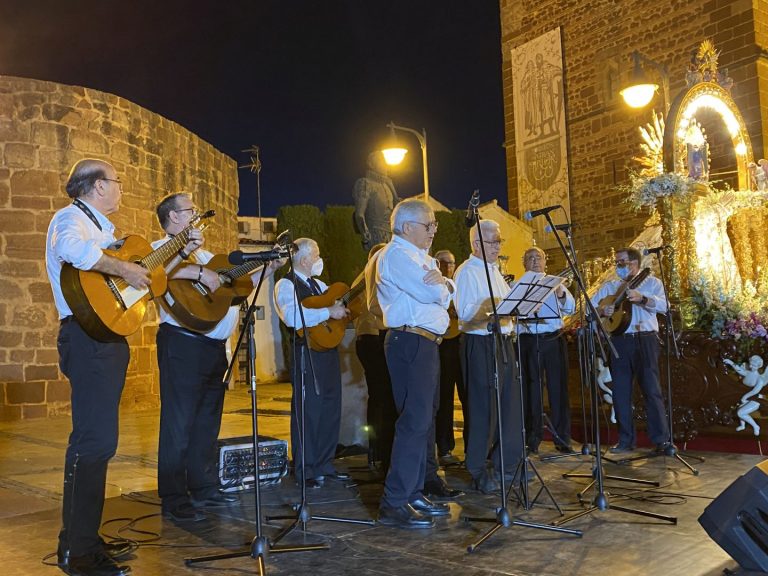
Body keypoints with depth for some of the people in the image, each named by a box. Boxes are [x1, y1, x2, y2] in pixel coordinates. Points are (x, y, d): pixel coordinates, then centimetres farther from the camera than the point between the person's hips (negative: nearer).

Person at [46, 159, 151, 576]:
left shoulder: (100, 228, 23)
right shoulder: (71, 218, -7)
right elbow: (70, 249, -32)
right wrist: (122, 268, -25)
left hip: (107, 336, 10)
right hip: (88, 336, -10)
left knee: (99, 439, 13)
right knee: (94, 440, -12)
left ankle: (86, 539, 22)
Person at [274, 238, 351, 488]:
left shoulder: (319, 284, 21)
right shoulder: (287, 284, -7)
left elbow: (339, 304, 23)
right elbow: (292, 317, -24)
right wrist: (328, 312, -22)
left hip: (329, 351, 8)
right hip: (306, 354, -8)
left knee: (331, 411, 11)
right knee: (308, 413, -3)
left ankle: (325, 466, 22)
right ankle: (305, 471, 8)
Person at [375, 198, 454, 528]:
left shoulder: (421, 257, 21)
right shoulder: (396, 255, -9)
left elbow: (447, 292, 12)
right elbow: (433, 294, -18)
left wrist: (443, 282, -10)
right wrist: (438, 284, 4)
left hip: (426, 343, 10)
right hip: (410, 343, -10)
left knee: (423, 422, 13)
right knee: (414, 421, -13)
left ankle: (413, 494, 21)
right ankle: (393, 504, -10)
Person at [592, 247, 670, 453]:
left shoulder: (651, 283, 8)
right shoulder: (609, 286, 17)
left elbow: (663, 306, -9)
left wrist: (641, 298, -25)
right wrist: (601, 310, -10)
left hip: (645, 339, -3)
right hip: (619, 341, 4)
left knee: (651, 390, -6)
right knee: (620, 392, 3)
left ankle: (662, 439, -1)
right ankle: (626, 440, 11)